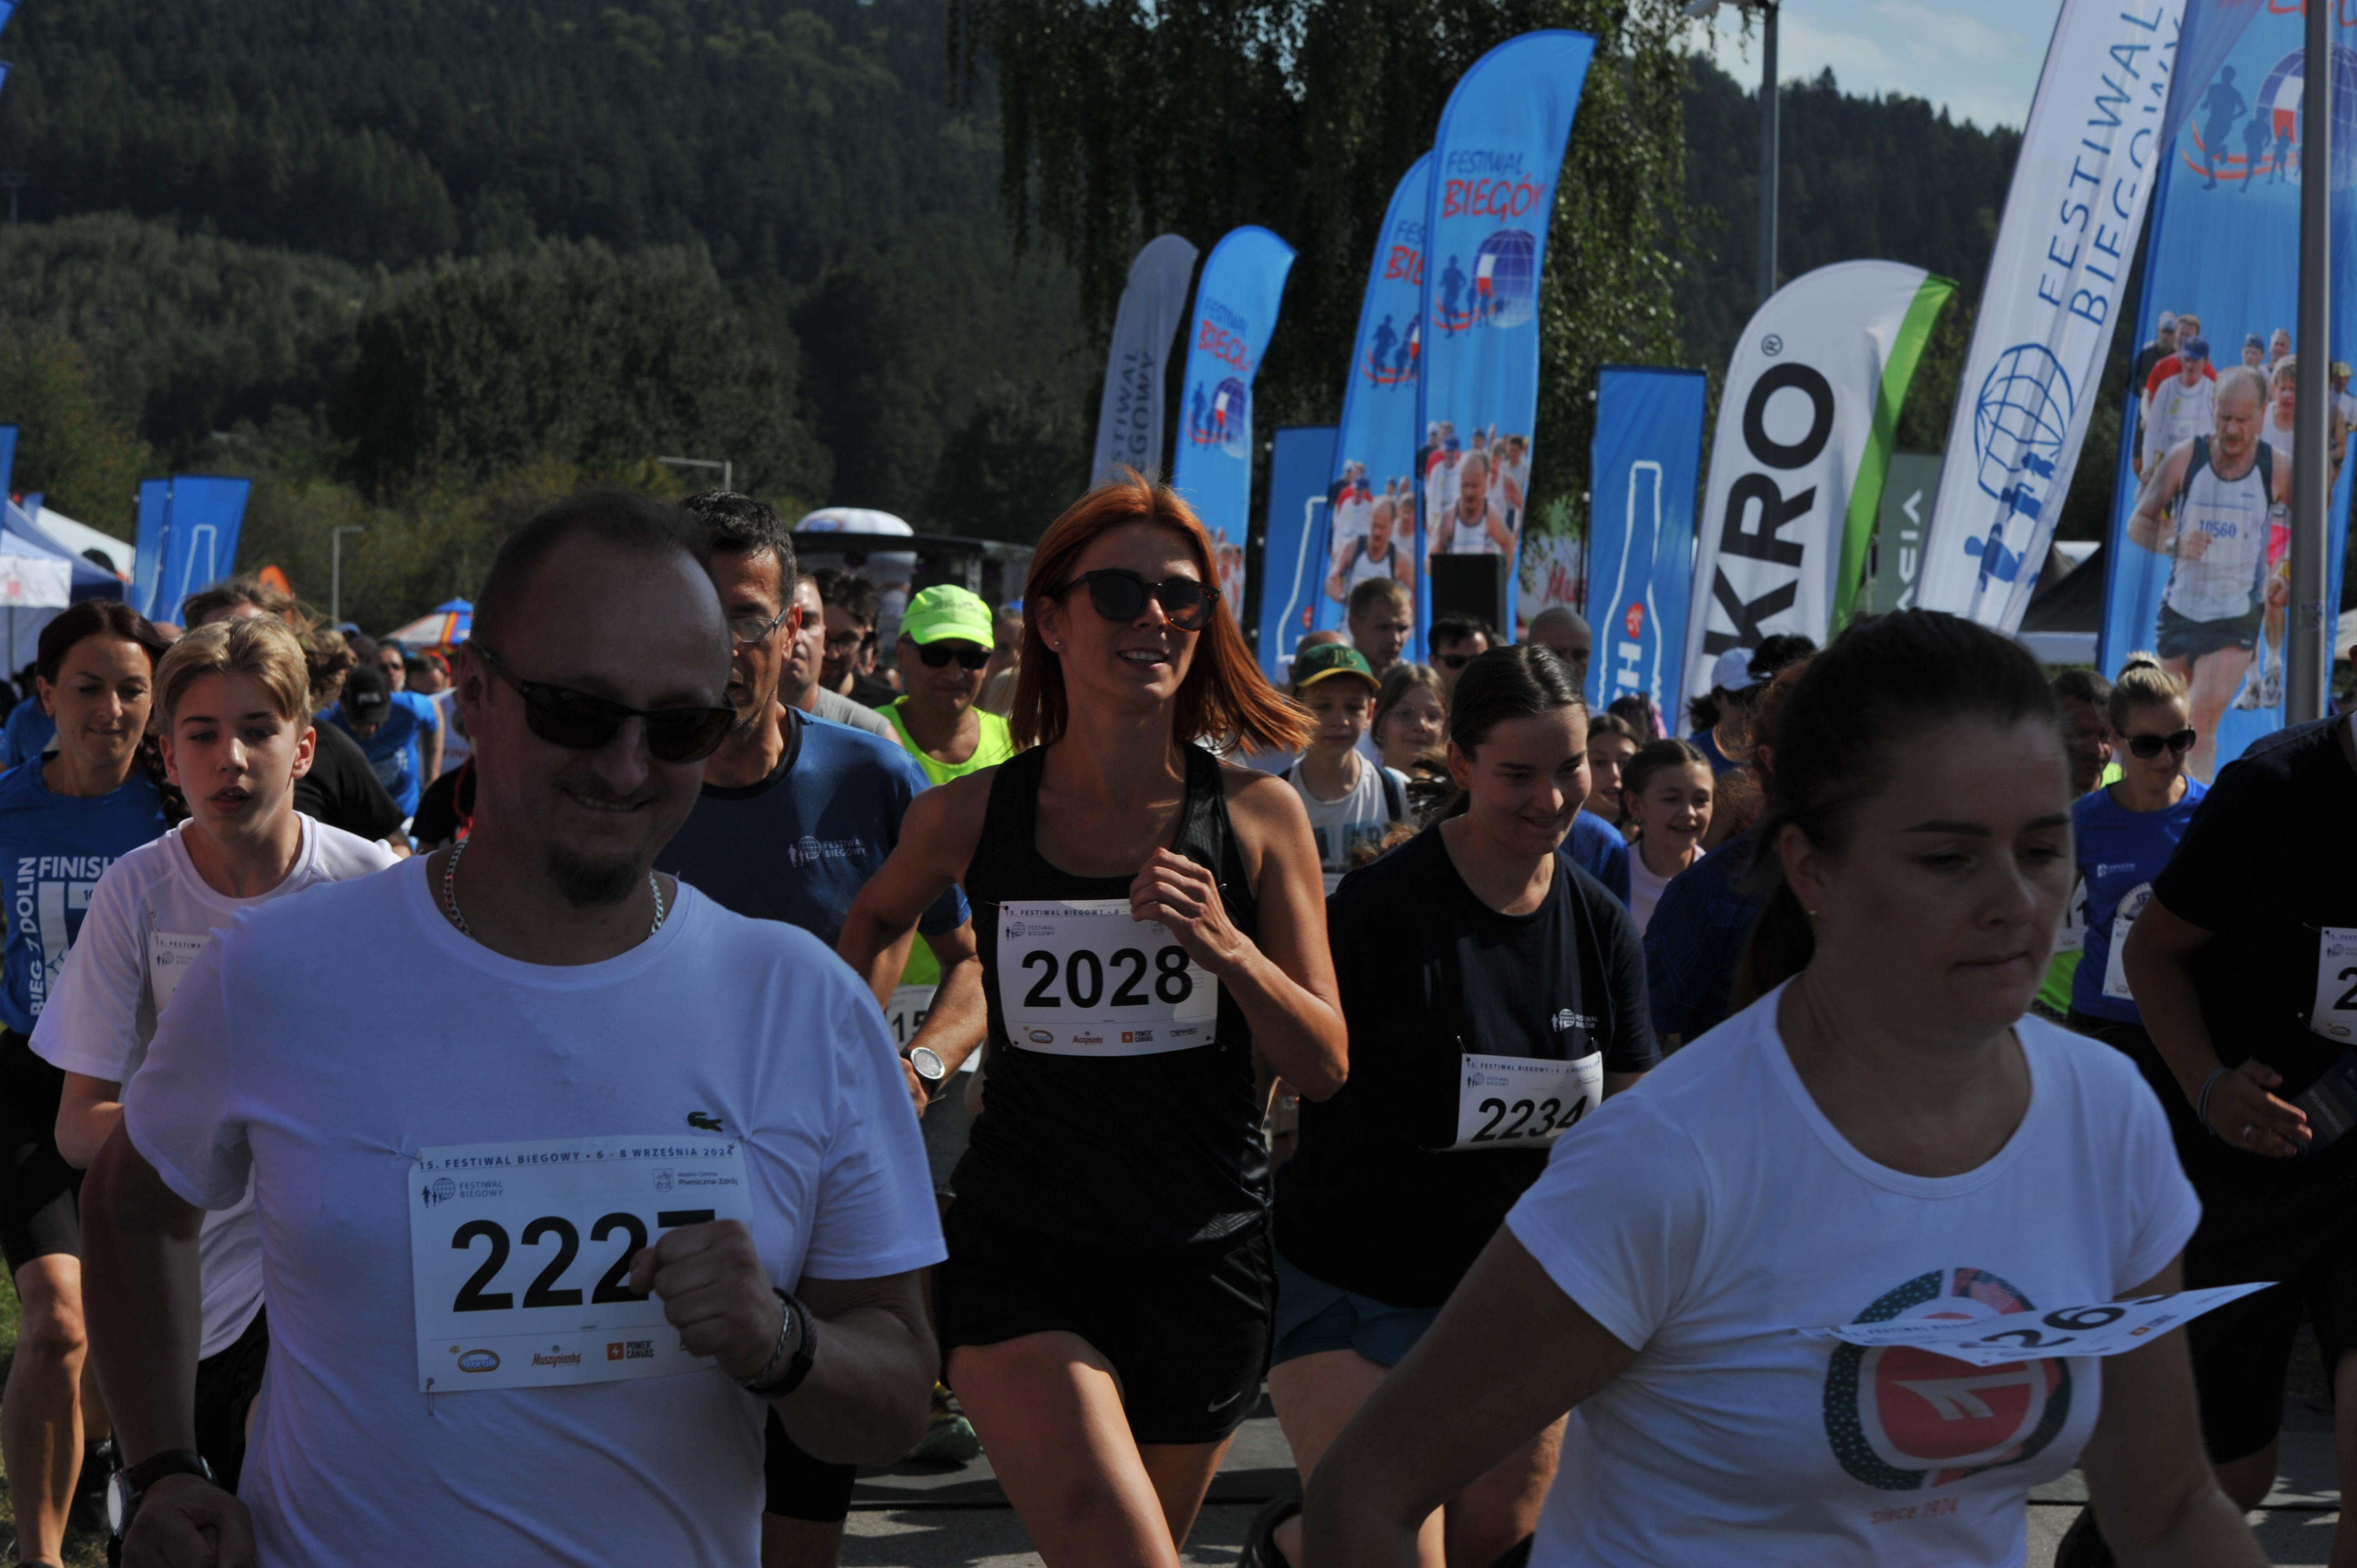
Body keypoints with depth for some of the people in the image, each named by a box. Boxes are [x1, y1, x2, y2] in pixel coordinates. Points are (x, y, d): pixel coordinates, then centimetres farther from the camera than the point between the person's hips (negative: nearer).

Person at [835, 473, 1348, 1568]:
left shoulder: (1258, 816, -2)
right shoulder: (970, 817, -2)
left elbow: (1325, 1068, -2)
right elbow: (877, 920, 22)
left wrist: (1229, 950, -17)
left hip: (1205, 1262, 2)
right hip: (1021, 1259, -2)